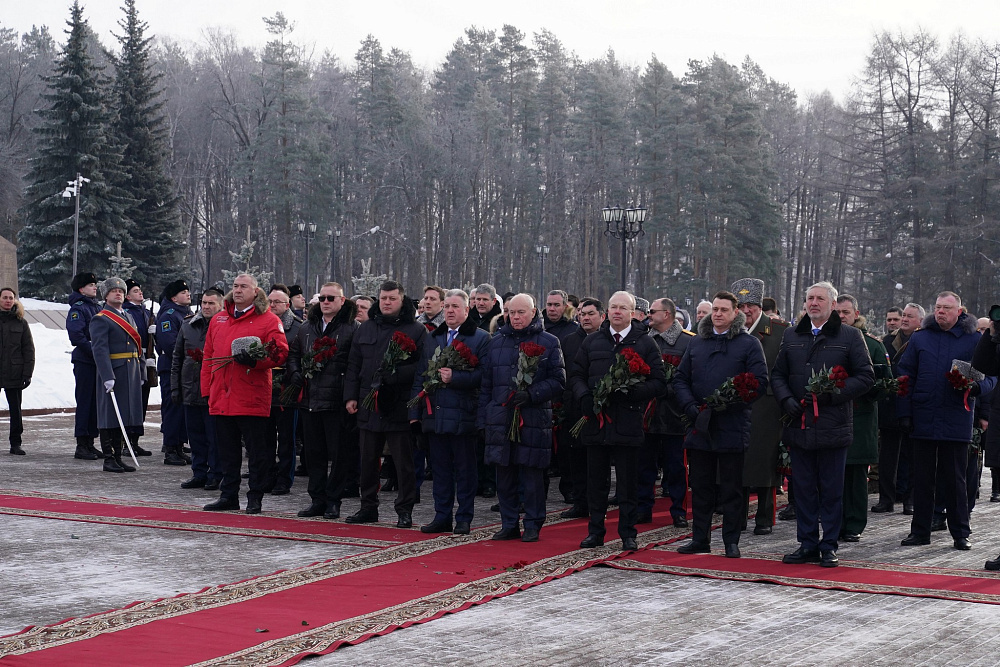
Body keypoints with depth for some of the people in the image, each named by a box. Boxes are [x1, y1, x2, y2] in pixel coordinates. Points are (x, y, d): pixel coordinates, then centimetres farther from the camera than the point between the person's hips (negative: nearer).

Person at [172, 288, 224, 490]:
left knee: (215, 437, 0)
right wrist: (175, 387, 13)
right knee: (195, 435, 11)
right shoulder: (187, 326, 12)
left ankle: (215, 476, 8)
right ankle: (199, 474, 20)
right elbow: (177, 358, 17)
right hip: (191, 390, 6)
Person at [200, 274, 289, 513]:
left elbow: (280, 352, -9)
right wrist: (206, 389, 12)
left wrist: (255, 360, -24)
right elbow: (208, 356, 18)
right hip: (221, 398, 6)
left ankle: (255, 498, 8)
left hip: (252, 399, -5)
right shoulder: (218, 320, 16)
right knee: (227, 449, 12)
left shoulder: (268, 320, -1)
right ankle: (228, 495, 21)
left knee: (256, 450, 0)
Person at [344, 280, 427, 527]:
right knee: (368, 460, 11)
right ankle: (368, 507, 21)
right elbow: (353, 366, 16)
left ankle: (405, 510, 9)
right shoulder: (365, 329, 15)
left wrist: (396, 374, -21)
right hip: (369, 405, 5)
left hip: (400, 407, -5)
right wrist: (350, 396, 7)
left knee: (403, 461, 0)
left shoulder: (416, 331, -1)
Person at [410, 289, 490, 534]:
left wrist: (454, 377, -19)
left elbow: (483, 375, -10)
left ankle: (464, 519, 9)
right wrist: (415, 411, 10)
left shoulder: (481, 338, -1)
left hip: (463, 415, -5)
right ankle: (442, 517, 17)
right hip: (435, 414, 5)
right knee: (440, 468, 10)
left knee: (465, 470, 2)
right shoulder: (432, 338, 16)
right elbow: (420, 376, 16)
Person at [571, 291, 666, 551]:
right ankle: (595, 531, 19)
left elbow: (659, 382, -2)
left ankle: (628, 533, 11)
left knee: (628, 483, 2)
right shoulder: (592, 342, 12)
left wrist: (631, 392, -18)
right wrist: (584, 396, -5)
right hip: (595, 420, 3)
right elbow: (576, 374, 15)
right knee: (596, 480, 9)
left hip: (628, 422, -3)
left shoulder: (645, 343, 2)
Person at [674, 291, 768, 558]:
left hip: (732, 427, -4)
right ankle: (700, 539, 18)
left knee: (732, 489, 2)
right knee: (700, 486, 10)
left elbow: (760, 382, -8)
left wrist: (726, 404, -17)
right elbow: (680, 378, 13)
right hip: (699, 426, 4)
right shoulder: (696, 343, 13)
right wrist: (691, 407, -5)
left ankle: (731, 541, 10)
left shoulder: (749, 343, -1)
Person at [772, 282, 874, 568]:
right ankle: (808, 544, 16)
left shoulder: (850, 336, 2)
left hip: (833, 425, -3)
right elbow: (778, 375, 16)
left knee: (831, 490, 2)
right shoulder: (791, 336, 14)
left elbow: (865, 377, -2)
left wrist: (830, 394, -13)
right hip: (799, 424, 4)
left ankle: (829, 547, 11)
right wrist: (786, 400, -4)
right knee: (804, 488, 8)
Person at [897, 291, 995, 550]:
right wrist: (904, 412, -1)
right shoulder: (919, 339, 7)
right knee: (922, 479, 8)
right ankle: (920, 531, 16)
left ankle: (960, 533, 13)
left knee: (955, 480, 4)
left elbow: (991, 375, 5)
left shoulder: (975, 340, 3)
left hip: (957, 421, -2)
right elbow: (905, 376, 6)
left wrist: (976, 386, -17)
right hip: (923, 420, 2)